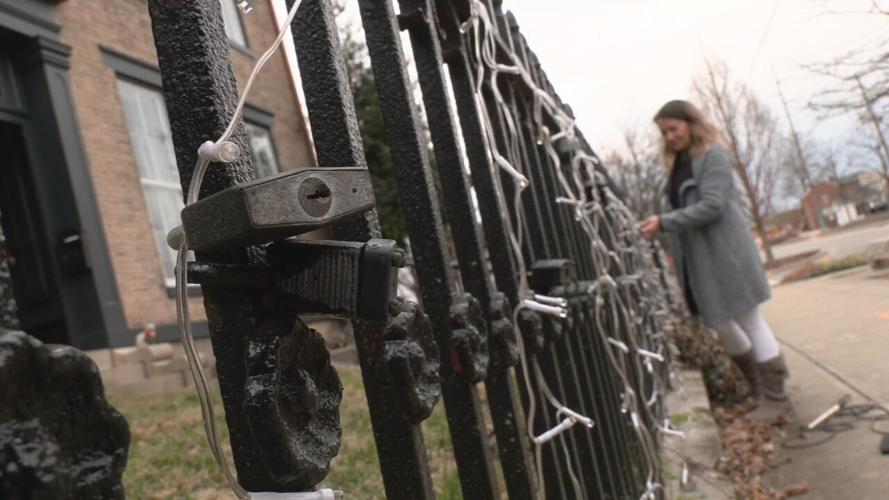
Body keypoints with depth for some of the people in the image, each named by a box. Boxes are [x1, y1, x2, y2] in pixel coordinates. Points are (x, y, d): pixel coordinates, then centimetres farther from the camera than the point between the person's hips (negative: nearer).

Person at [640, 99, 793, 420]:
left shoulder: (713, 155, -8)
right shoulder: (678, 164, 15)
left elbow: (712, 205, -19)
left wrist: (664, 223, -23)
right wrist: (658, 227, 0)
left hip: (725, 253, -8)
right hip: (699, 261, 8)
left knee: (750, 322, 1)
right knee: (720, 324, 14)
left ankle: (776, 398, 11)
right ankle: (758, 388, 31)